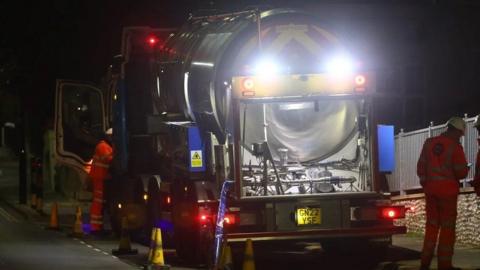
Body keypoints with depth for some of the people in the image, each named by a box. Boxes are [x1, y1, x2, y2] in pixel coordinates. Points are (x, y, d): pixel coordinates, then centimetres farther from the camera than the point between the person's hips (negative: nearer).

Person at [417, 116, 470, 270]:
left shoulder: (429, 143, 5)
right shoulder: (455, 146, -12)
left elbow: (421, 166, 9)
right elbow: (461, 172, -12)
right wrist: (465, 170, 10)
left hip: (430, 188, 5)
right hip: (447, 189, -5)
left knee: (432, 224, 14)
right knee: (447, 226, 1)